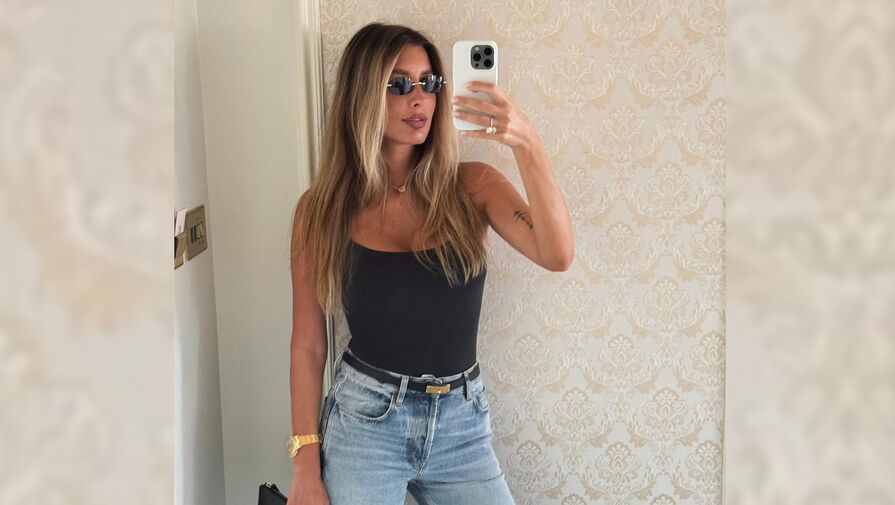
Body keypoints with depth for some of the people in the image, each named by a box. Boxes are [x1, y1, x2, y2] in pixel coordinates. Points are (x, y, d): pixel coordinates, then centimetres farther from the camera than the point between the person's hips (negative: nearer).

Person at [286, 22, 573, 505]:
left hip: (463, 424, 2)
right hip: (363, 423, -1)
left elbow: (556, 255, -19)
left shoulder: (472, 186, -4)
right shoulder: (321, 209, -5)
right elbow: (307, 346, -2)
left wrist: (527, 144, -29)